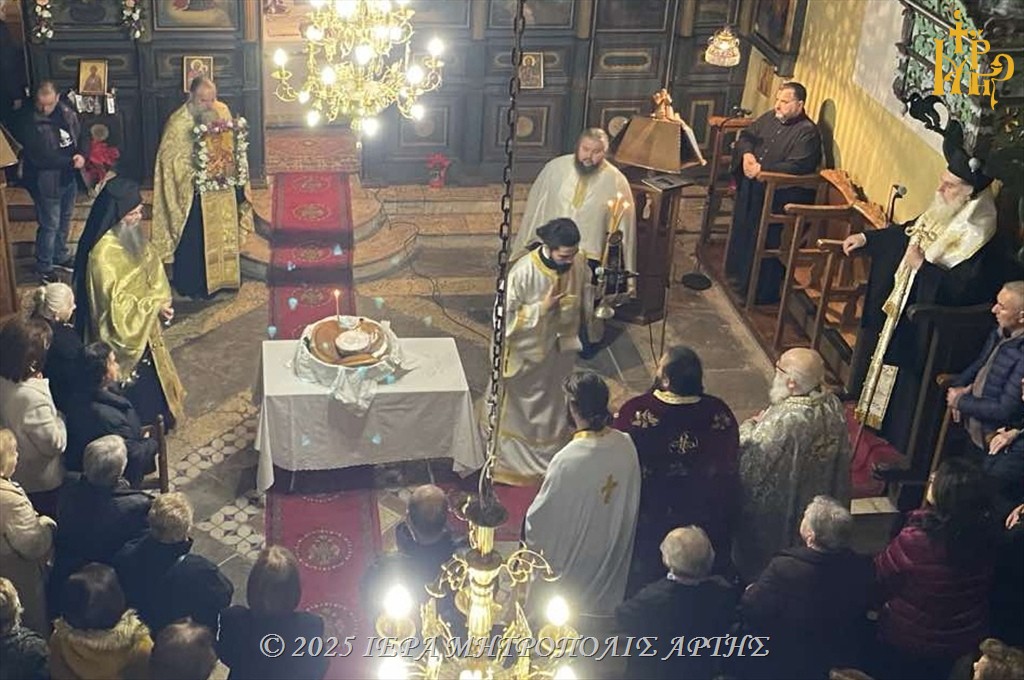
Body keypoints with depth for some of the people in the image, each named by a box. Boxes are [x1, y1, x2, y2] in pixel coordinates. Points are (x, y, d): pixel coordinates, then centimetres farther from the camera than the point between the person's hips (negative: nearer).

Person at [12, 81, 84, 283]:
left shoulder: (66, 112, -3)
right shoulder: (27, 121, -21)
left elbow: (81, 137, 7)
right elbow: (39, 157, -25)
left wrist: (81, 156, -15)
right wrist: (70, 161, -25)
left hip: (69, 177, 6)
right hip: (46, 181, -6)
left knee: (64, 221, 22)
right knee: (49, 225, 2)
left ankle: (61, 256, 42)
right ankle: (44, 268, 18)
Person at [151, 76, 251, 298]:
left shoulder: (222, 111, -1)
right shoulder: (179, 122, -17)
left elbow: (233, 143, 11)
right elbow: (170, 159, -15)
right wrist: (195, 172, -24)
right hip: (194, 189, -5)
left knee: (223, 233, 15)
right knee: (194, 238, 3)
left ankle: (222, 277, 31)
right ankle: (192, 284, 17)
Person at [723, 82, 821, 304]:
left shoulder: (807, 132, -13)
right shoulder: (769, 117, 11)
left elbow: (796, 167, -23)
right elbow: (746, 136, 16)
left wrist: (761, 170, -27)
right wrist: (747, 153, -7)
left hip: (777, 195, -8)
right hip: (750, 188, 8)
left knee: (764, 242, -5)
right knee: (741, 230, 17)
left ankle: (763, 292, 8)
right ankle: (738, 276, 35)